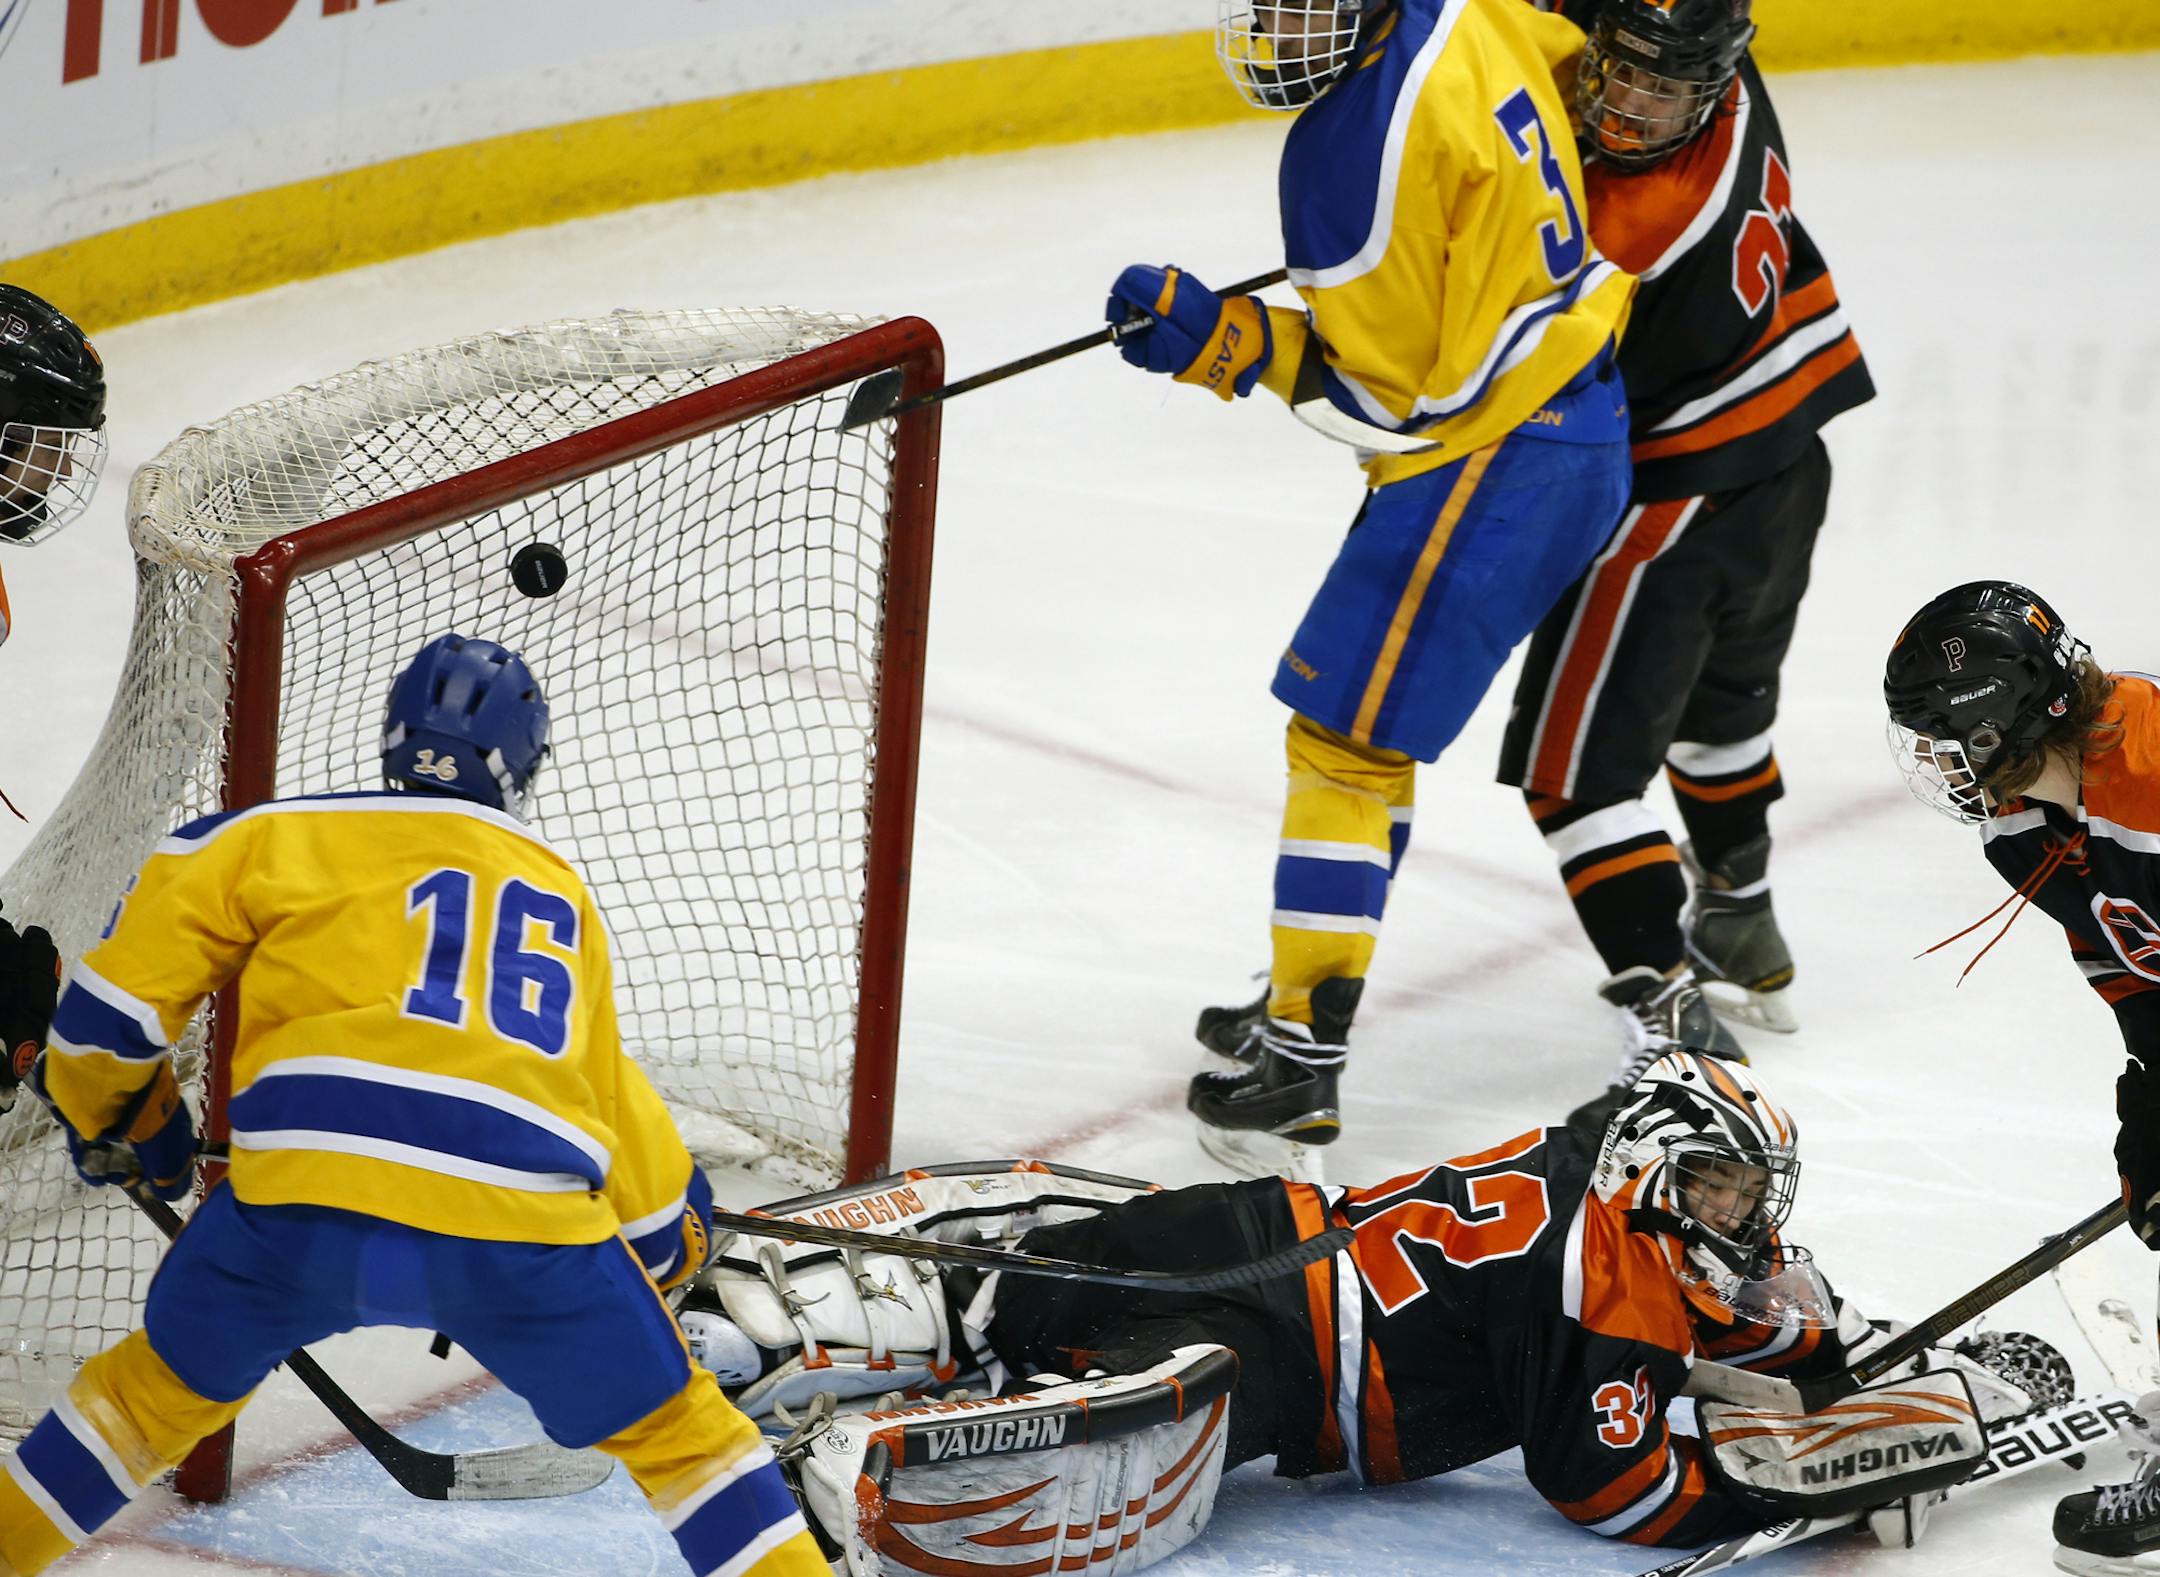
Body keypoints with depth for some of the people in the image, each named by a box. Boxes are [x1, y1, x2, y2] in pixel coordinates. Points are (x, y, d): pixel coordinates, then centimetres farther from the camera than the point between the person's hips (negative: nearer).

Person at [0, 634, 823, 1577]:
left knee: (169, 1382, 27)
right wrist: (671, 1233, 46)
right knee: (673, 1423, 20)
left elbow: (117, 1001, 14)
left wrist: (113, 1118, 33)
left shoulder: (276, 837, 17)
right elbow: (611, 1093, 29)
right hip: (527, 1226, 1)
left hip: (305, 1195, 0)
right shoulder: (563, 897, 27)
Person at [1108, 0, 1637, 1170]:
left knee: (1348, 732, -5)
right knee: (1364, 715, 20)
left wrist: (1220, 342, -20)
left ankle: (1302, 1065, -2)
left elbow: (1389, 393, -22)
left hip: (1496, 458, -10)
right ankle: (1307, 995, 31)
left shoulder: (1351, 153, -25)